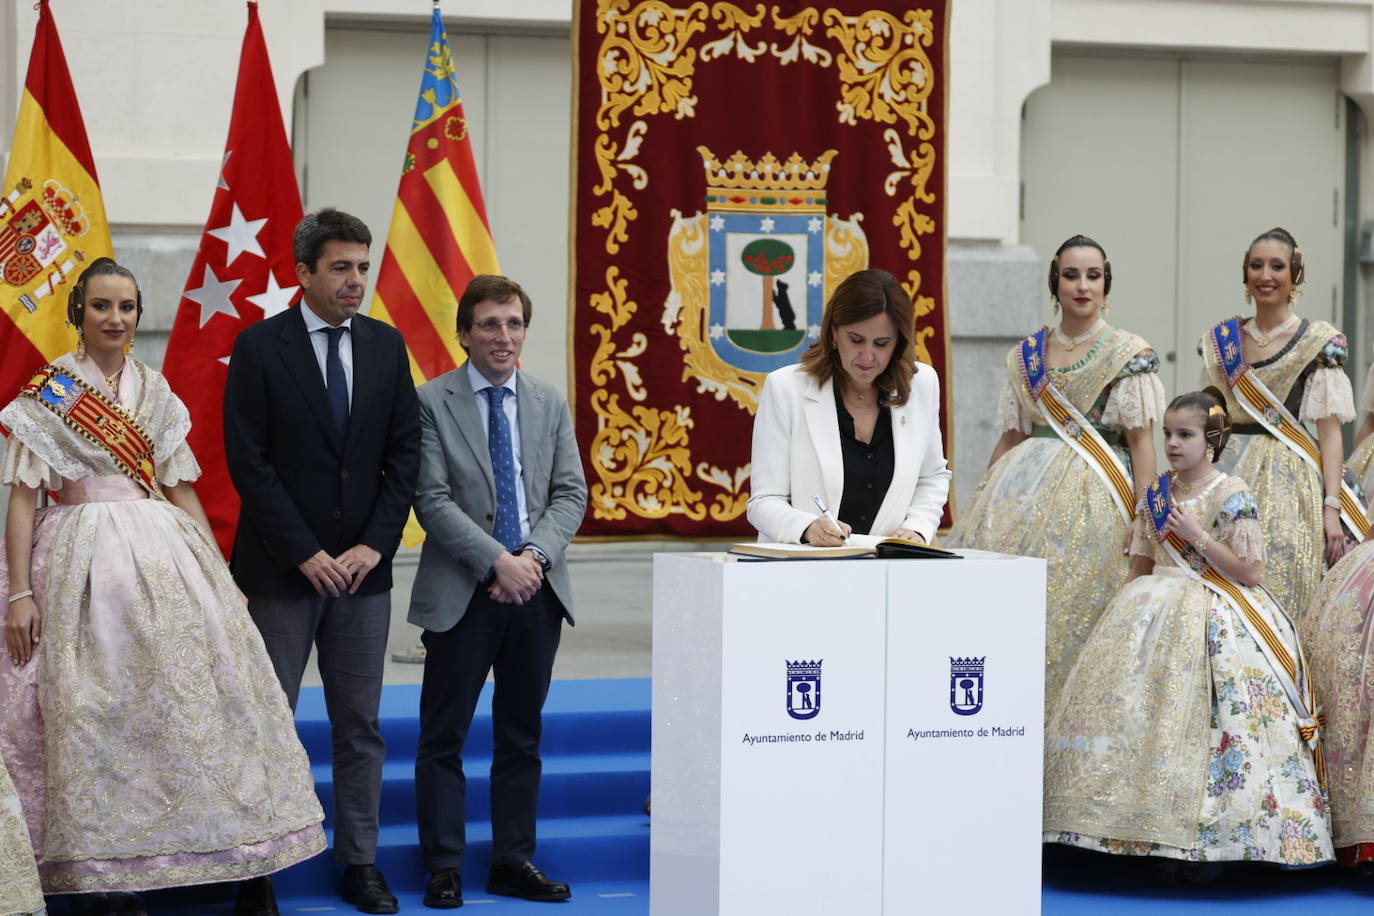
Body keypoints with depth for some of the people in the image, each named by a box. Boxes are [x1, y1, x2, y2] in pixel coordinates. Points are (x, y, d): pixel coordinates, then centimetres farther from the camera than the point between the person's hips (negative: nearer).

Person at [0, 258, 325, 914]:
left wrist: (219, 576, 9)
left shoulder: (155, 392, 12)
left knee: (198, 698, -3)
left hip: (164, 555, 3)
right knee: (94, 713, -5)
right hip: (83, 562, -3)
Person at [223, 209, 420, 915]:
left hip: (362, 566, 4)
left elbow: (405, 453, 7)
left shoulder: (386, 346, 7)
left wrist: (374, 544, -5)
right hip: (282, 568, -4)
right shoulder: (259, 346, -5)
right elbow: (248, 461, -9)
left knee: (361, 726, 8)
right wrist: (305, 554, -13)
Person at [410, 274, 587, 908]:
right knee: (444, 736, 1)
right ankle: (445, 867, 10)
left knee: (521, 735, 11)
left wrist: (536, 556, -12)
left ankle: (514, 862, 19)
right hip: (463, 593, -4)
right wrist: (498, 561, -18)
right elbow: (433, 500, -11)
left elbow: (570, 493, 5)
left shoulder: (550, 403, 10)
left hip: (537, 590, 4)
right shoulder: (433, 402, -4)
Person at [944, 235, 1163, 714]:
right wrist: (980, 505, 11)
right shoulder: (1026, 355, 13)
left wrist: (1145, 521, -11)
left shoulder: (1131, 355, 1)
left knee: (1070, 610, -10)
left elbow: (1141, 441, -3)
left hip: (1094, 494, -4)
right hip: (1022, 484, 4)